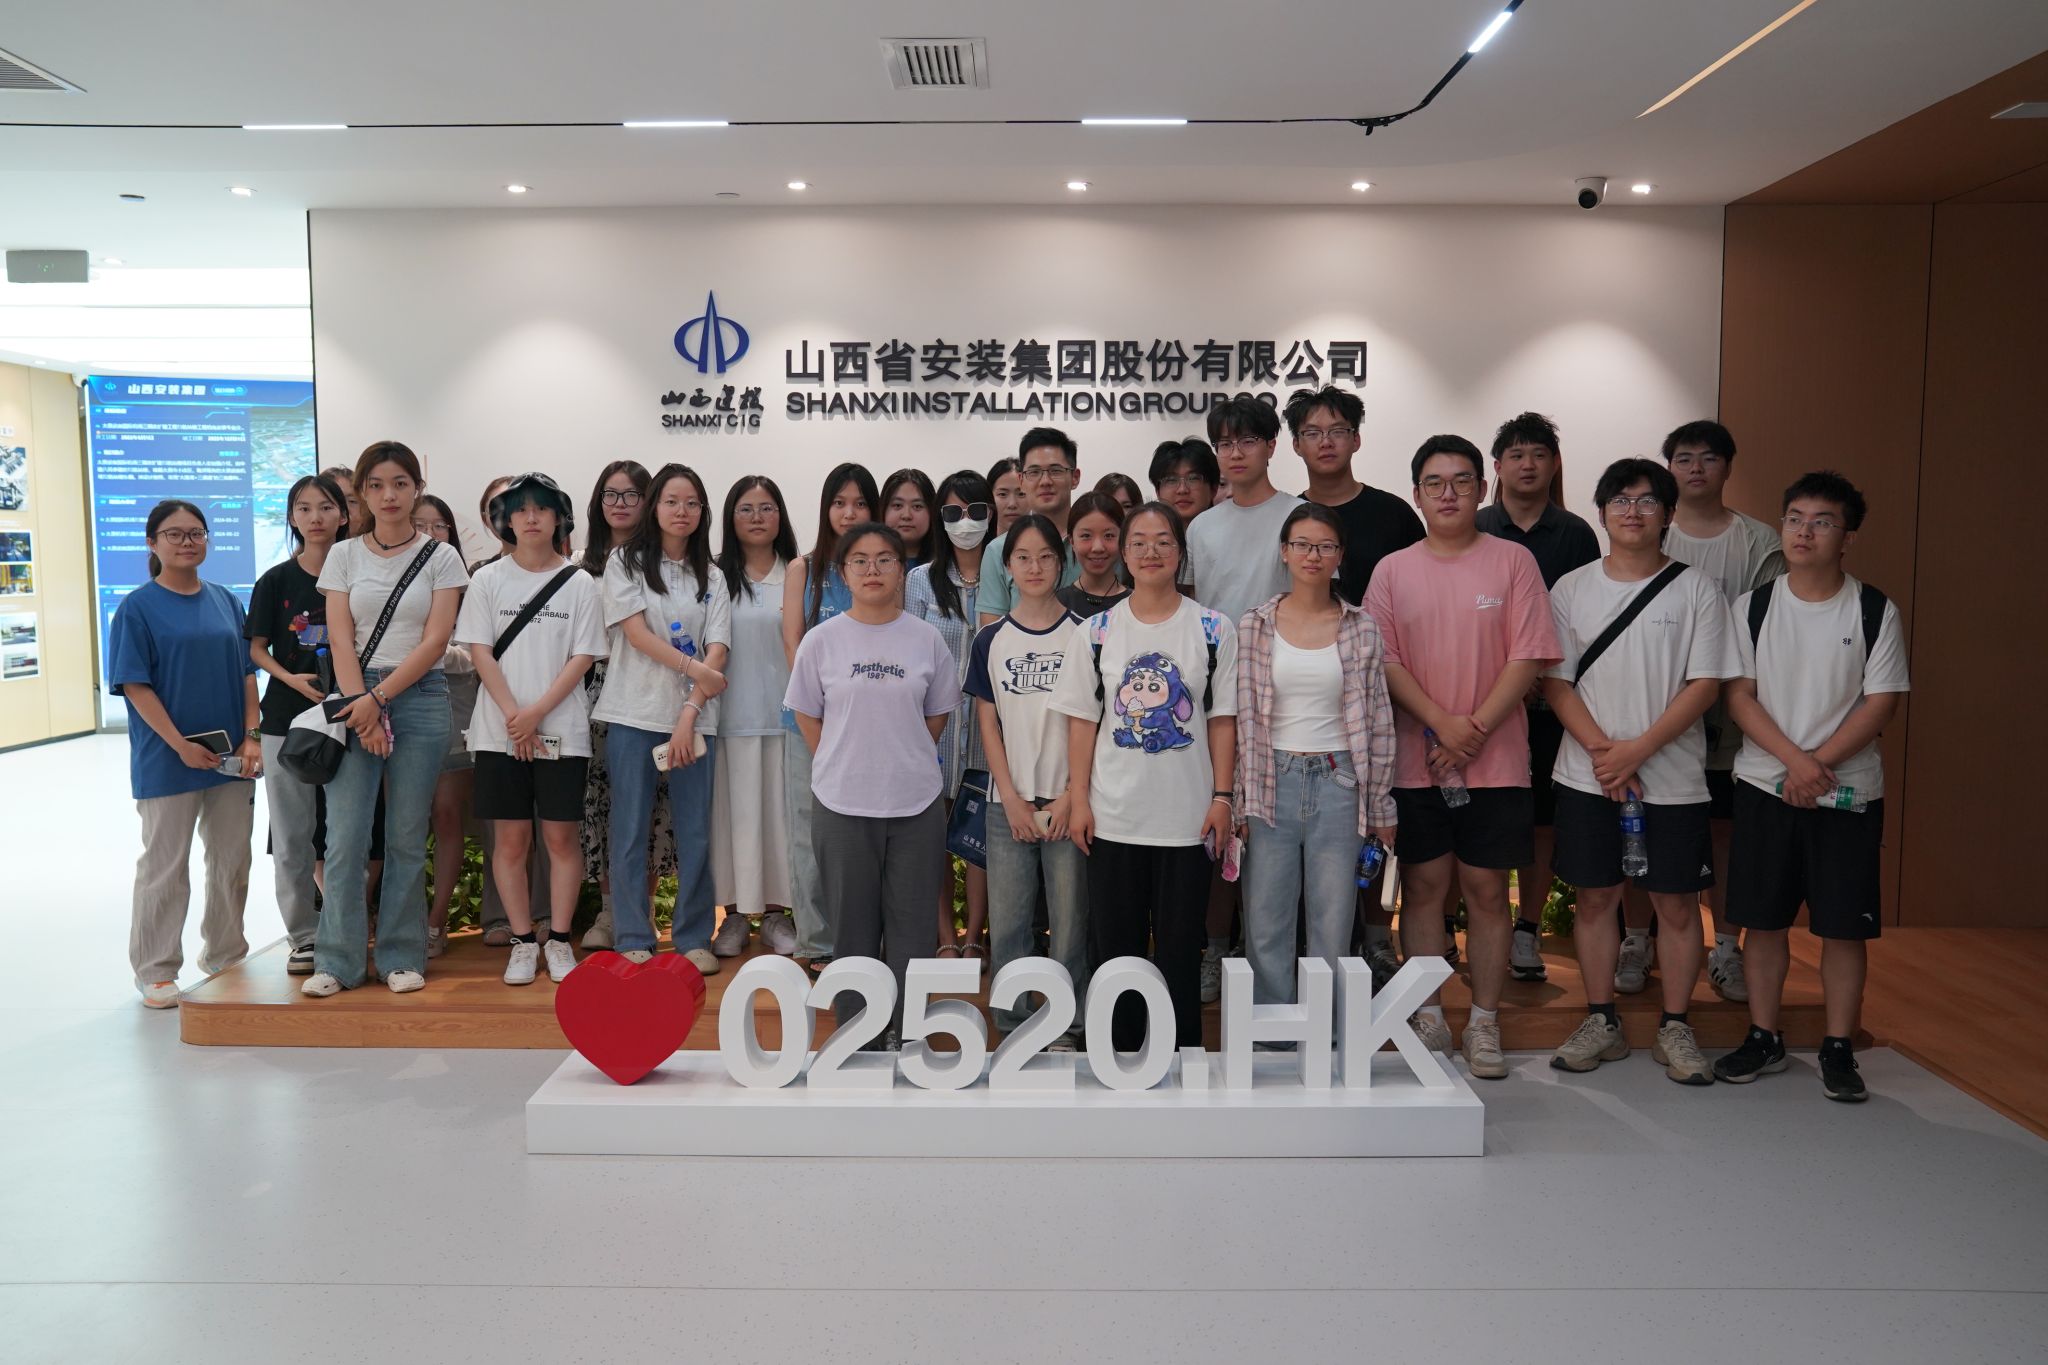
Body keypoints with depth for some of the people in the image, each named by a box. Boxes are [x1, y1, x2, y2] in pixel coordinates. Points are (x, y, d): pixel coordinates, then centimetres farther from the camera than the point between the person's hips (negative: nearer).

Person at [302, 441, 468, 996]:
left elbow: (434, 642, -4)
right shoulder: (344, 555, 8)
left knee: (407, 839, 3)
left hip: (419, 697, -1)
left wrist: (379, 699, -12)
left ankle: (402, 957, 13)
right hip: (355, 699, 1)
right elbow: (341, 641, 1)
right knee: (345, 836, -3)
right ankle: (337, 961, 7)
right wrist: (362, 709, -10)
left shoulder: (440, 556, 3)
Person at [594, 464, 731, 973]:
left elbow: (717, 651, 1)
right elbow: (636, 632, -5)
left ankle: (693, 938, 13)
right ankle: (634, 941, 10)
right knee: (631, 832, 1)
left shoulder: (711, 577, 11)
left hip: (694, 719, 2)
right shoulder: (626, 562, 6)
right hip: (634, 716, -2)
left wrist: (689, 714, -11)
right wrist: (695, 669, -11)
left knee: (695, 833, 3)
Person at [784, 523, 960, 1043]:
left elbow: (937, 714, 10)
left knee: (912, 924, 6)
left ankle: (904, 1033, 21)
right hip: (842, 805, 0)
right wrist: (844, 767, 6)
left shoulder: (927, 639, 0)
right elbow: (807, 716, 8)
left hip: (916, 805, 1)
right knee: (852, 923, 9)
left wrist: (905, 762, 7)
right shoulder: (821, 640, -1)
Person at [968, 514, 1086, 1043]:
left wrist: (1073, 796, -8)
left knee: (1070, 921, 3)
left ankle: (1065, 1029, 17)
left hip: (1068, 801, -2)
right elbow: (988, 722, 5)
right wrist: (1012, 800, -3)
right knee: (1008, 923, 4)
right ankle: (1014, 1028, 18)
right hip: (1008, 804, 2)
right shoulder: (991, 640, 6)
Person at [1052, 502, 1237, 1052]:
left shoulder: (1213, 630, 0)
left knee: (1180, 946, 8)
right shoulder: (1095, 632, 3)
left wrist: (1222, 798, -4)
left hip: (1187, 817, -1)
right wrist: (1078, 799, -3)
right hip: (1113, 816, 1)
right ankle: (1116, 1055, 23)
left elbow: (1222, 720, 1)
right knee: (1113, 944, 9)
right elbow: (1082, 719, 3)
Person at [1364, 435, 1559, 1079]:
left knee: (1487, 888, 4)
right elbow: (1384, 662, -1)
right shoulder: (1393, 569, 5)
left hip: (1496, 760, -1)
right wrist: (1442, 725, -12)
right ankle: (1428, 1019, 18)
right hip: (1415, 759, 1)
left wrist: (1476, 731, -12)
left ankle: (1484, 1024, 15)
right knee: (1423, 885, 6)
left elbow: (1528, 657, -4)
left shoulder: (1513, 561, 1)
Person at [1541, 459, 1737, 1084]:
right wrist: (1602, 750, -12)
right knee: (1595, 896, 7)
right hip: (1588, 775, 1)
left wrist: (1638, 749, -15)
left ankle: (1675, 1027, 19)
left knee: (1677, 902, 5)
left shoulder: (1696, 590, 0)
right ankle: (1602, 1022, 20)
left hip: (1673, 778, -1)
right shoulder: (1572, 588, 4)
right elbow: (1555, 681, 0)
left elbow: (1704, 685, -6)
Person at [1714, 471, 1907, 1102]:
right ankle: (1763, 1038, 20)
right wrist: (1793, 759, -15)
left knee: (1844, 925, 3)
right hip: (1764, 785, 1)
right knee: (1763, 918, 7)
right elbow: (1738, 695, -3)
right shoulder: (1753, 606, 2)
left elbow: (1881, 703, -5)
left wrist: (1819, 763, -15)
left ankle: (1839, 1049, 16)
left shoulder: (1875, 612, -1)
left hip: (1848, 791, -1)